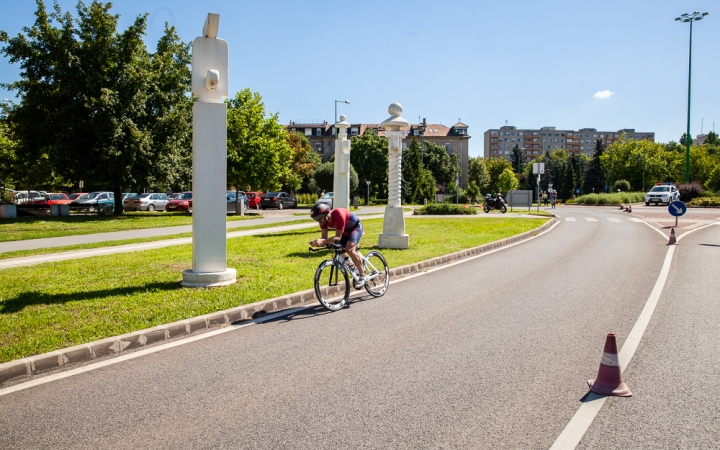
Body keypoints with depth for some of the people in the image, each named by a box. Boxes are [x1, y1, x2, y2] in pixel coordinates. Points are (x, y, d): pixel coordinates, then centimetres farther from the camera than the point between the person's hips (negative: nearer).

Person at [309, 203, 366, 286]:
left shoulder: (338, 215, -40)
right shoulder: (324, 220, -18)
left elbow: (338, 237, -37)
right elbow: (324, 237, -16)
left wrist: (323, 241, -50)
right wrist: (317, 241, -38)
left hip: (356, 227, -8)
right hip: (345, 230, 8)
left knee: (349, 249, -27)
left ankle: (362, 275, -15)